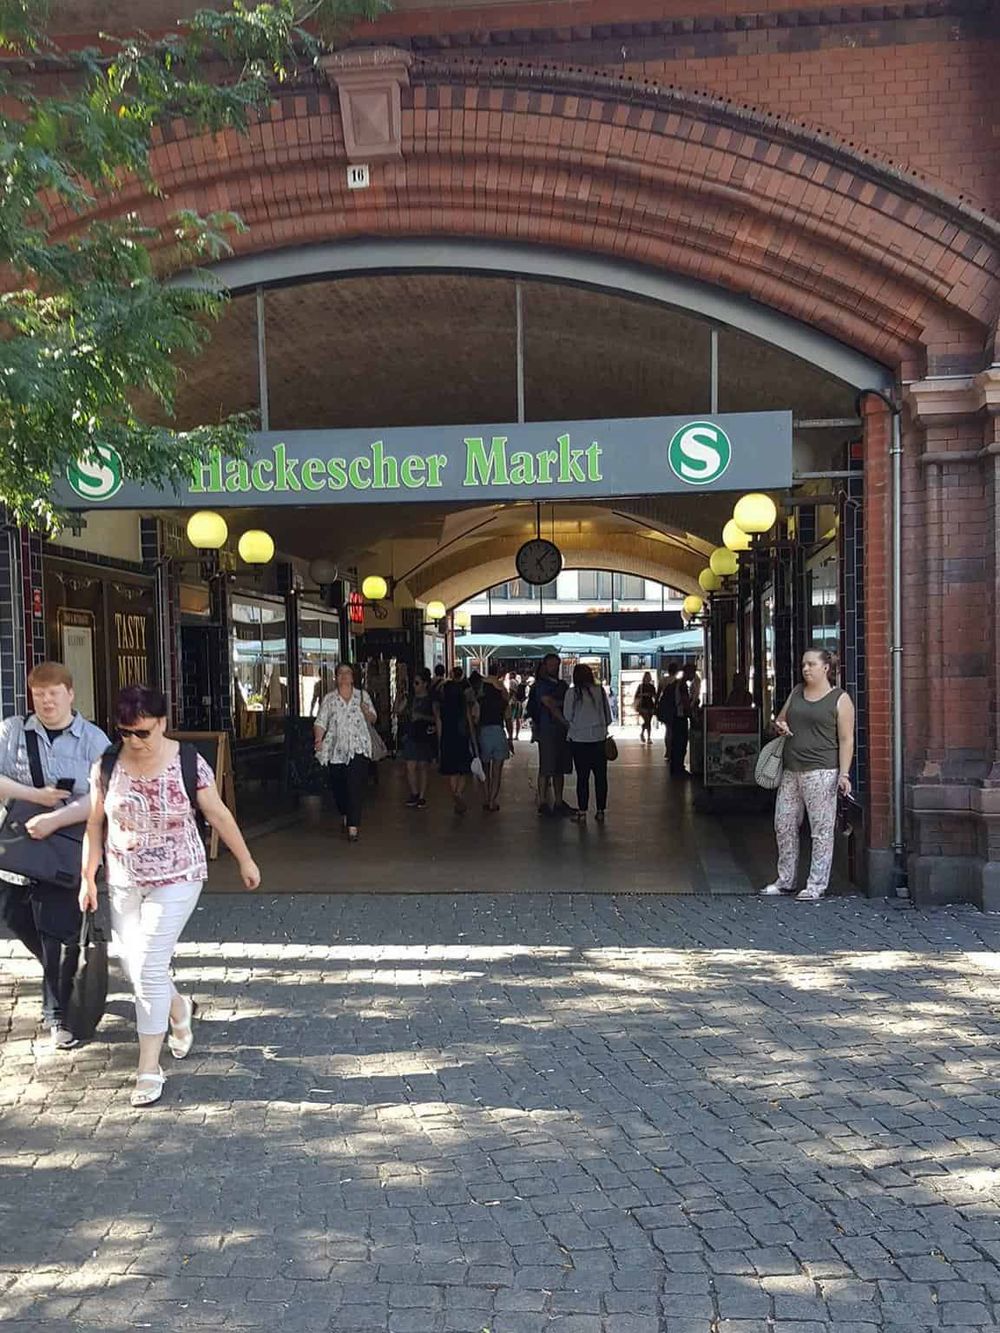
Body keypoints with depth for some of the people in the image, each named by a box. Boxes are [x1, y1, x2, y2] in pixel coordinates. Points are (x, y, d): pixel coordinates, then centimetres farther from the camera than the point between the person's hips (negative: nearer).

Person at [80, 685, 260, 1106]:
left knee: (148, 968, -8)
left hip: (175, 880, -4)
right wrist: (88, 876, 3)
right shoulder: (108, 765, -6)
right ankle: (179, 1009, 42)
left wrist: (245, 860, 5)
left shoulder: (188, 764, -13)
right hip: (124, 882, 4)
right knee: (132, 965, 9)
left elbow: (218, 815, -3)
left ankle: (149, 1068, 5)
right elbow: (95, 823, 4)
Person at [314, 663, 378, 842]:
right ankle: (345, 815, 36)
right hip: (336, 749, 2)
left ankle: (353, 828, -15)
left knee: (355, 787, -13)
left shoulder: (363, 696, 9)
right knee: (337, 786, 8)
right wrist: (318, 739, -16)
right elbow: (321, 722, 1)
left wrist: (366, 712, -9)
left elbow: (372, 720, 13)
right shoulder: (329, 699, 8)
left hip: (358, 748, -2)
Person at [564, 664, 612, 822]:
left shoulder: (572, 692, -8)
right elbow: (608, 716, 5)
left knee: (582, 777, 4)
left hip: (579, 739, -2)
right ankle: (601, 811, 11)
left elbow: (567, 717, -1)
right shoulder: (600, 691, -1)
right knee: (601, 776, 8)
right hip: (599, 738, 2)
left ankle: (582, 811, 6)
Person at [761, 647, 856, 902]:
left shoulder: (840, 699, -1)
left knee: (821, 830, -3)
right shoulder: (797, 692, 15)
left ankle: (817, 885, 4)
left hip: (821, 773, -6)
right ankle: (785, 880, 20)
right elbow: (780, 719, 27)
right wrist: (780, 726, 2)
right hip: (791, 771, 6)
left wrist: (844, 773, -14)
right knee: (783, 825, 9)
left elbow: (846, 740, -5)